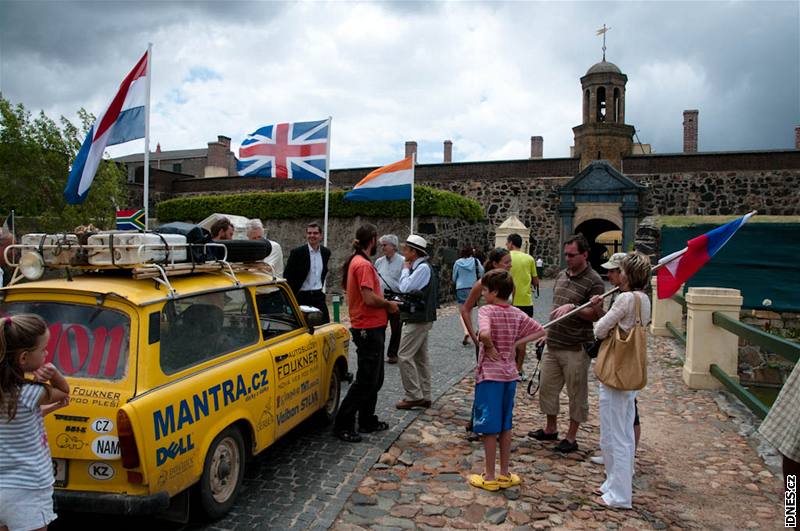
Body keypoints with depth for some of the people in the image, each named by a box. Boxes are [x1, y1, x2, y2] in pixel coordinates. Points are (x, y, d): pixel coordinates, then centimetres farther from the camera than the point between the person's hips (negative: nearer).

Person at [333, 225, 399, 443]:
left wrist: (385, 304, 11)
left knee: (374, 379, 18)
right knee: (366, 381, -3)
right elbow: (369, 298, -26)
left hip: (369, 328, 10)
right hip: (369, 329, -10)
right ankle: (342, 424, 4)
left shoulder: (355, 262, 13)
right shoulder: (363, 265, -18)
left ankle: (367, 421, 28)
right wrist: (389, 304, -9)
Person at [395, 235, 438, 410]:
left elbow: (404, 287, -21)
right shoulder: (419, 267, 14)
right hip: (420, 318, 10)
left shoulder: (423, 268, -16)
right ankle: (424, 397, 19)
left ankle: (413, 396, -3)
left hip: (418, 319, -10)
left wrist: (405, 269, -8)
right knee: (420, 358, 13)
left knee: (404, 356, -8)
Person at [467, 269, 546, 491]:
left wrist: (490, 348, -15)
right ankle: (504, 474, 25)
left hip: (489, 375, -6)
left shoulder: (486, 310, -15)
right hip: (510, 374, 6)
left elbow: (484, 333, -34)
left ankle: (489, 477, 13)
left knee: (489, 428, 4)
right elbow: (540, 331, 9)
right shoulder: (517, 313, 4)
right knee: (505, 426, 16)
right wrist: (516, 343, 3)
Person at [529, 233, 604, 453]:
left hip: (576, 348, -7)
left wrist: (572, 307, -28)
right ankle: (551, 429, 32)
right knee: (547, 387, 15)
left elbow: (595, 314, -15)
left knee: (576, 393, 5)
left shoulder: (594, 281, -11)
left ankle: (571, 437, 19)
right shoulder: (561, 276, 12)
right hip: (553, 344, 7)